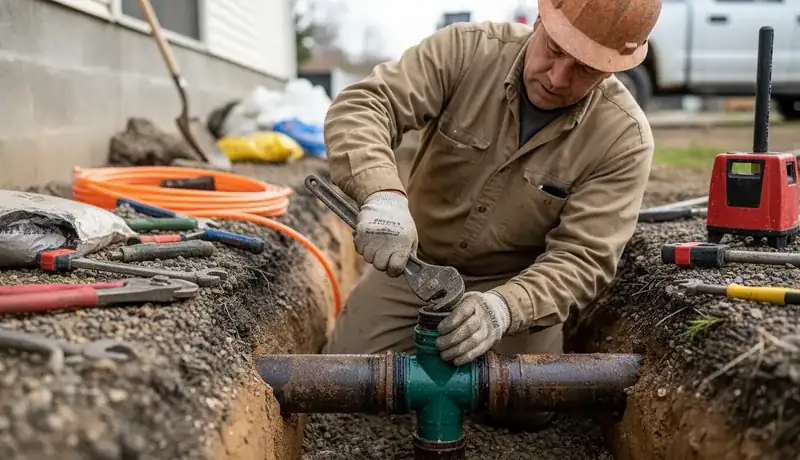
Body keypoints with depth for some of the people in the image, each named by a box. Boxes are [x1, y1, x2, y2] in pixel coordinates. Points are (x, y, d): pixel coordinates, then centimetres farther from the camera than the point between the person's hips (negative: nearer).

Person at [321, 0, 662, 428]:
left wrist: (506, 307, -41)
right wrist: (382, 193, -46)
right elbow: (361, 106, -26)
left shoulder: (624, 138, -19)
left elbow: (581, 259, -22)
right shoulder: (466, 49, -17)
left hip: (518, 283, 0)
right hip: (412, 263, 1)